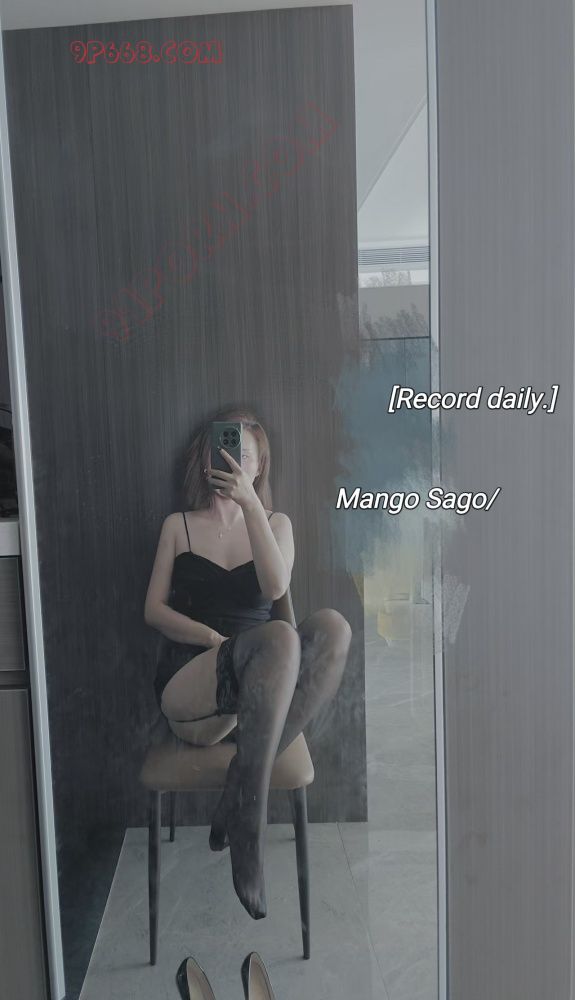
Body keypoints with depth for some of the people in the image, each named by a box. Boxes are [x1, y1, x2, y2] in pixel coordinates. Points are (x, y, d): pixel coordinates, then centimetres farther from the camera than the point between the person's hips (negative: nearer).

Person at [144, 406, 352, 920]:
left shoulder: (276, 522, 14)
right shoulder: (179, 525, 13)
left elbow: (275, 587, -7)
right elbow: (154, 610, 6)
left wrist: (249, 502, -14)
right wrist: (213, 638, -12)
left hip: (256, 690, 3)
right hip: (188, 689, -2)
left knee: (332, 624, -31)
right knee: (280, 637, -36)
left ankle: (240, 793, -28)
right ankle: (248, 821, -33)